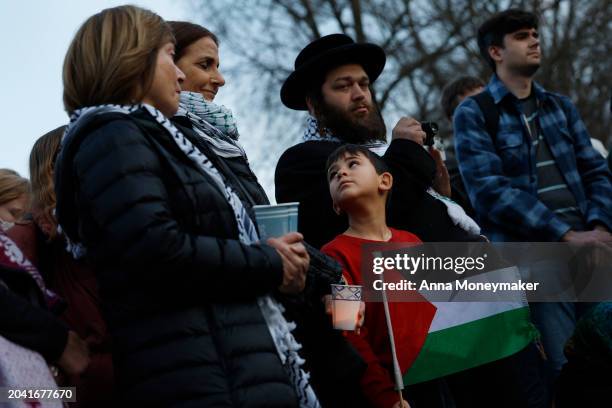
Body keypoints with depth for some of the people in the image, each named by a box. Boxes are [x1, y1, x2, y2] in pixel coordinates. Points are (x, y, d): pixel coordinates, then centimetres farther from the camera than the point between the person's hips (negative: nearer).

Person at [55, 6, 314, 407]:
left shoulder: (150, 138, 25)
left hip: (238, 369, 10)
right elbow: (160, 252, -20)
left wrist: (277, 259, 5)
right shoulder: (113, 137, -5)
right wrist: (270, 264, -7)